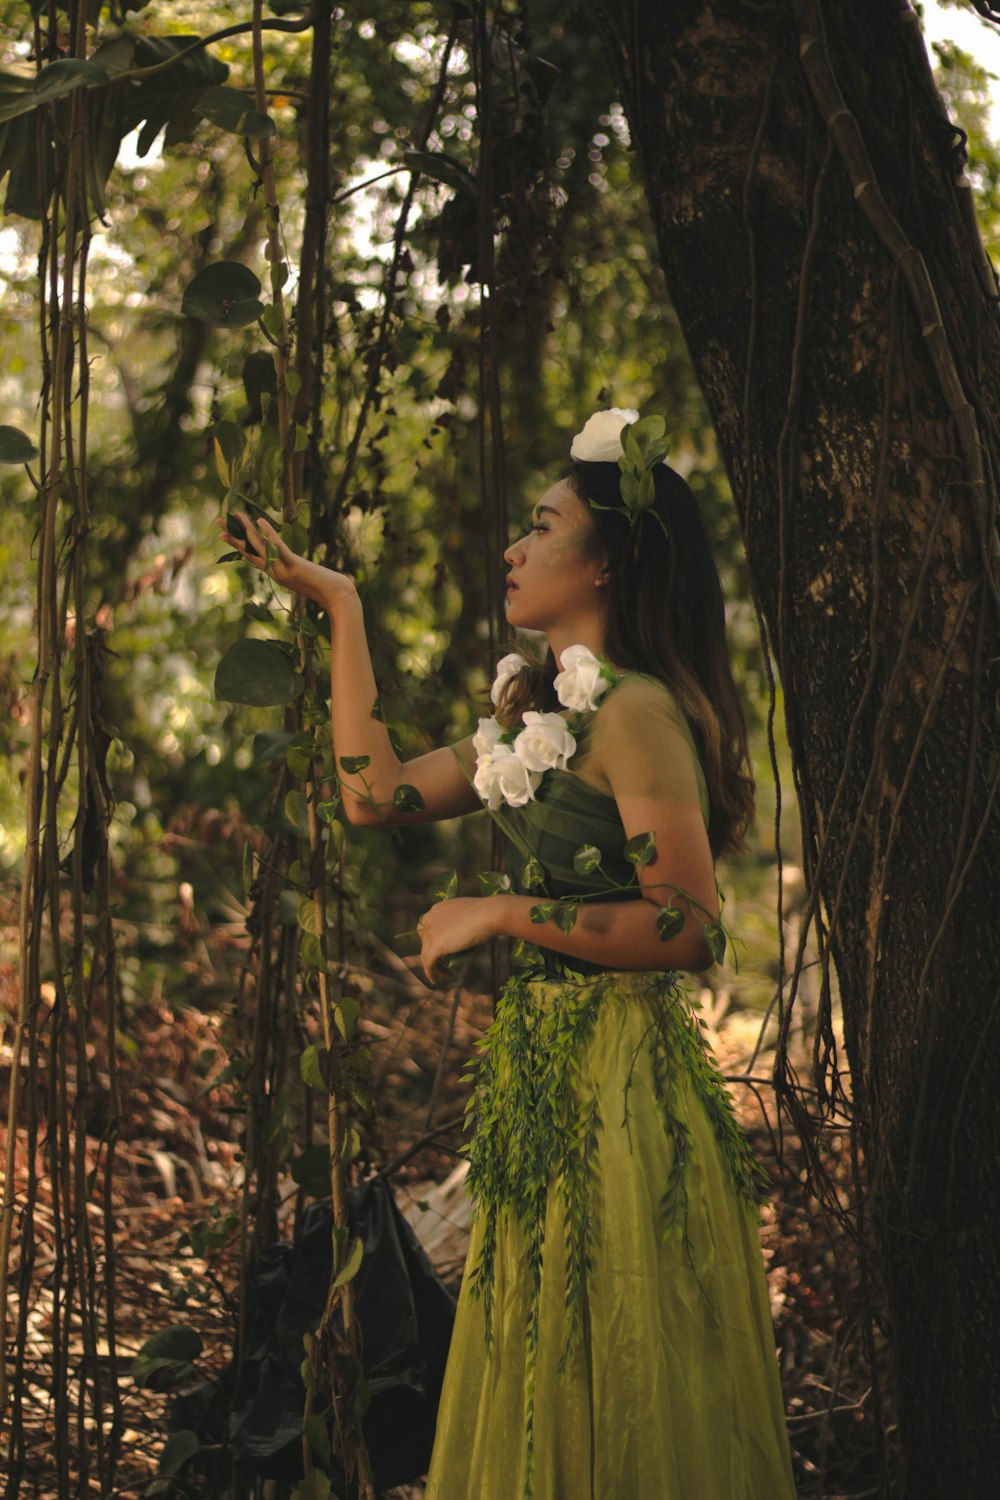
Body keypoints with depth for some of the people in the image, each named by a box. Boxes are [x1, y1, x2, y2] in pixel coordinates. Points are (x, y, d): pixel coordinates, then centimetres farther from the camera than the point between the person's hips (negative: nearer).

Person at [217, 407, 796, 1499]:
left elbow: (690, 929, -21)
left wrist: (500, 914, -15)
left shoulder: (634, 711, -15)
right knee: (545, 1399, 14)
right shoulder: (544, 714, 13)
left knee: (620, 1412, 0)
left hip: (618, 1088, -9)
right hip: (542, 1079, 9)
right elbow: (376, 793, 15)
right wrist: (337, 605, 19)